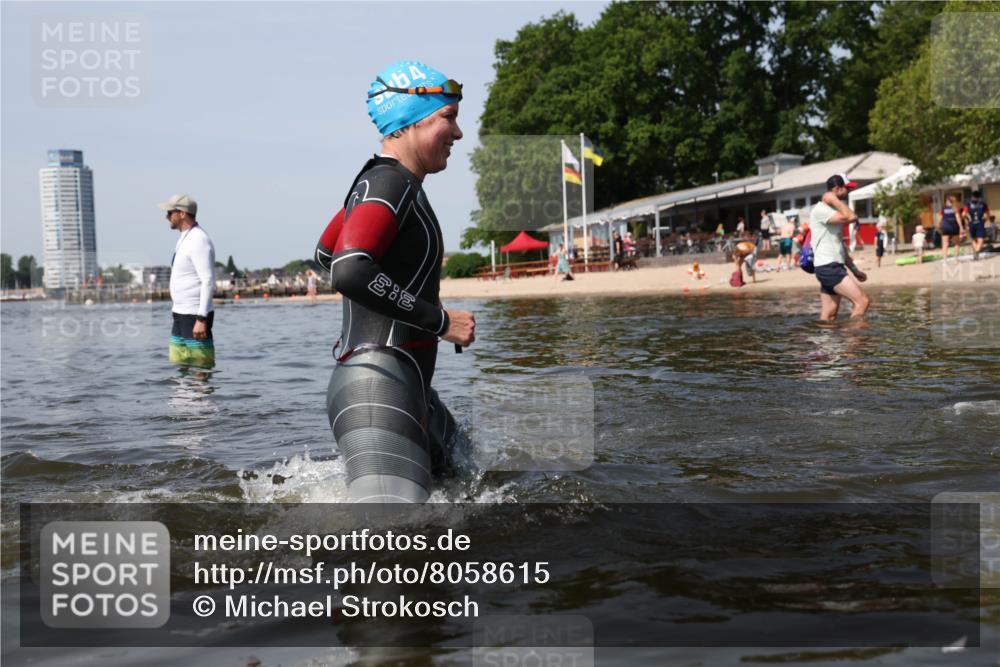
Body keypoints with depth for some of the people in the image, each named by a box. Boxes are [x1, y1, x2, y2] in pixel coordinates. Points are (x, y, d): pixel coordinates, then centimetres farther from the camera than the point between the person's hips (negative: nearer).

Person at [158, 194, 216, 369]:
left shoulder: (199, 241, -16)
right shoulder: (185, 239, 15)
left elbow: (209, 282, -22)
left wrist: (201, 319, -26)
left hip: (195, 316, -10)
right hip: (181, 315, 10)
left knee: (201, 369, -7)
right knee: (178, 366, 10)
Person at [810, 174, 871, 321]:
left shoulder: (832, 212, 21)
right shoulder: (821, 210, -11)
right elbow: (851, 217, -24)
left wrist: (854, 269, 22)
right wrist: (834, 200, -11)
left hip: (835, 267, 10)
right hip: (828, 267, -10)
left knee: (829, 316, 6)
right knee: (863, 301, -16)